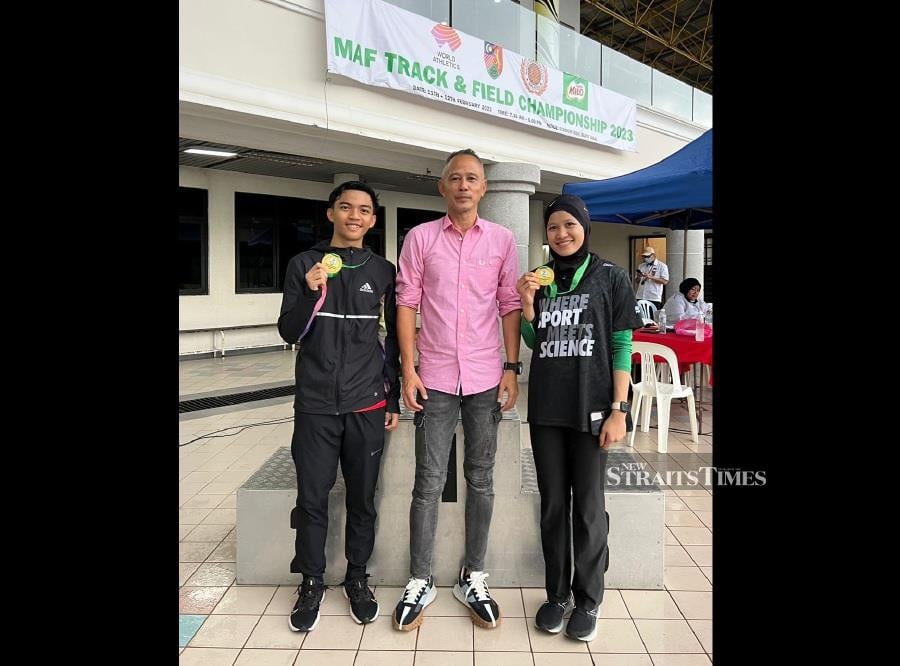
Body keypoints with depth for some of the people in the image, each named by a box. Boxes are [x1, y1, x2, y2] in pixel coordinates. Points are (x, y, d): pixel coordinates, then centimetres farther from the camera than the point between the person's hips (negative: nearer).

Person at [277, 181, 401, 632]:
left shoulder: (383, 271, 5)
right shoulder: (304, 264, 2)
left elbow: (396, 339, 8)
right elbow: (289, 333, 0)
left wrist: (393, 399, 6)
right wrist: (311, 293, -18)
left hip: (367, 406, 1)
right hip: (315, 405, 0)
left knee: (362, 499, 9)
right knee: (312, 498, 6)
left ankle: (357, 578, 29)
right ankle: (311, 582, 25)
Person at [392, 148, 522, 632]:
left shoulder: (502, 239, 5)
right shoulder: (420, 237, 2)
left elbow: (509, 305, 5)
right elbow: (407, 303, 0)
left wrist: (512, 366, -1)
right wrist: (408, 369, -5)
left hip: (486, 377, 1)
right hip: (435, 377, -1)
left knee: (480, 479, 10)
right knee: (429, 482, 4)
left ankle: (473, 578, 25)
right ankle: (419, 582, 19)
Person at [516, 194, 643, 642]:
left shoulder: (610, 278, 0)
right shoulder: (541, 280, 9)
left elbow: (621, 348, -3)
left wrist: (619, 410, -10)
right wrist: (527, 304, -4)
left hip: (591, 408, -3)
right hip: (545, 408, 3)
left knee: (588, 505, 5)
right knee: (552, 504, 11)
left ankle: (588, 600, 22)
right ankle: (557, 593, 26)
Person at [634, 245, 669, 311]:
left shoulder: (662, 266, 0)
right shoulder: (641, 266, 16)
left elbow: (665, 282, -8)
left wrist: (651, 277, -17)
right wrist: (638, 277, -2)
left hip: (654, 299, -4)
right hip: (640, 298, 4)